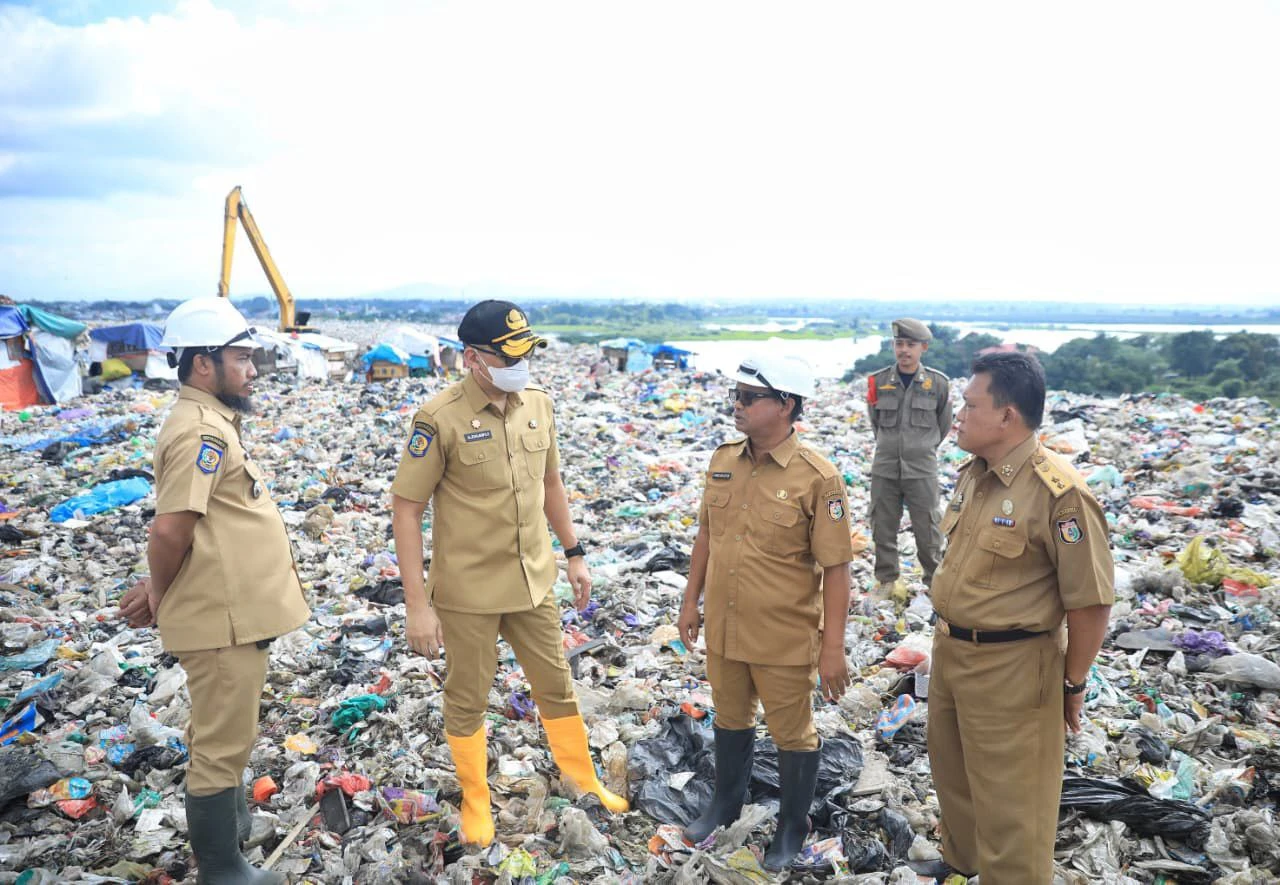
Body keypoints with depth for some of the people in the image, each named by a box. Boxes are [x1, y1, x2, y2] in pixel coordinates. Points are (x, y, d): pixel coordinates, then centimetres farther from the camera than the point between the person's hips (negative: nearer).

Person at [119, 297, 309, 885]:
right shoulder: (201, 431, -20)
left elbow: (178, 533, 16)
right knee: (222, 745, 5)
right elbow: (171, 531, -26)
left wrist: (159, 591, 9)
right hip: (224, 619, -10)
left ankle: (232, 831, 43)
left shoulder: (209, 422, 12)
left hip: (234, 612, 10)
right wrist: (160, 597, -10)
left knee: (225, 735, 25)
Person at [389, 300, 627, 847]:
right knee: (467, 698, 13)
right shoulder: (440, 420, -17)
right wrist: (417, 603, -15)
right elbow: (405, 509, -14)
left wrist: (574, 554, 15)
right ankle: (475, 801, 36)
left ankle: (583, 779, 40)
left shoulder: (538, 405, 0)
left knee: (556, 684, 18)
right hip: (467, 591, -4)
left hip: (533, 582, 5)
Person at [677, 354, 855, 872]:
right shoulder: (723, 461, -1)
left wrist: (833, 648, -16)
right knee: (730, 719, 24)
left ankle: (792, 827, 37)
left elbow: (836, 568, -16)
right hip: (724, 629, 5)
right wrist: (691, 600, 12)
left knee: (792, 733, 14)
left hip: (786, 639, -5)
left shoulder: (817, 478, -19)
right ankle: (726, 803, 48)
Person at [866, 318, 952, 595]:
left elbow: (943, 424, 10)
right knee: (883, 527, 10)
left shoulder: (938, 383, -5)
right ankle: (886, 577, 26)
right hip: (884, 468, 2)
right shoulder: (879, 381, -2)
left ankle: (934, 580, 22)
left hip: (922, 469, -2)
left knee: (927, 530, 5)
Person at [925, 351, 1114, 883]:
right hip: (949, 650, 9)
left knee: (1009, 803, 8)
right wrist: (948, 638, 18)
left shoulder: (1059, 493, -23)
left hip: (1010, 667, -9)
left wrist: (1072, 685, -9)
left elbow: (1091, 599, -18)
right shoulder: (972, 473, 3)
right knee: (952, 775, 26)